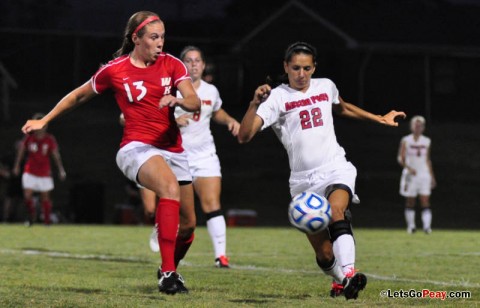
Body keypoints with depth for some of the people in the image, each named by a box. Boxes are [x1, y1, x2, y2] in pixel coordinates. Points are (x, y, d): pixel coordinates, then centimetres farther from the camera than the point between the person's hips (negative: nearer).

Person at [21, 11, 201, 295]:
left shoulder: (171, 64, 4)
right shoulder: (114, 70, -1)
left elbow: (195, 102, -6)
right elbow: (79, 96, 14)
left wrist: (178, 100, -29)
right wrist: (44, 121, 20)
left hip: (173, 150, 5)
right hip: (137, 147, -4)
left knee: (188, 224, 4)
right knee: (170, 187, -36)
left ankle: (170, 270, 37)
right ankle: (167, 273, -38)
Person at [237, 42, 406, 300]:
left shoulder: (326, 86, 9)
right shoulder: (277, 97, -4)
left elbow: (342, 109, 34)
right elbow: (244, 136, -15)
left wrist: (380, 119, 38)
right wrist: (255, 104, -30)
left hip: (336, 169, 1)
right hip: (303, 180, -1)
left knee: (335, 210, -34)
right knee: (324, 255, 1)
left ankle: (348, 275, -45)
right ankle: (339, 279, 34)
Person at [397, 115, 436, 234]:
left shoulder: (426, 142, 8)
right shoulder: (406, 141, -2)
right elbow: (400, 158, -5)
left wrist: (432, 176, 15)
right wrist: (408, 168, -22)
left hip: (424, 174, 2)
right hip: (410, 175, -2)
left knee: (425, 202, -9)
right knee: (410, 202, 5)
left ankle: (427, 225, -16)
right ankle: (411, 225, 16)